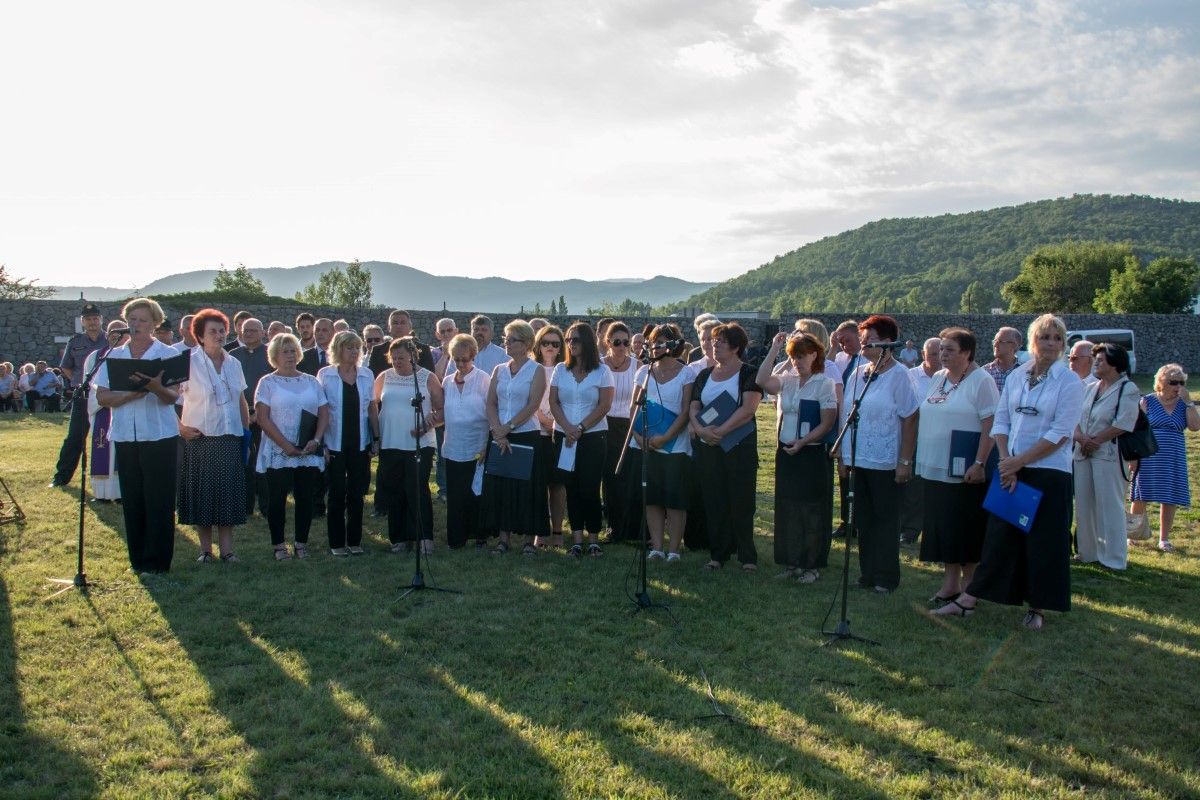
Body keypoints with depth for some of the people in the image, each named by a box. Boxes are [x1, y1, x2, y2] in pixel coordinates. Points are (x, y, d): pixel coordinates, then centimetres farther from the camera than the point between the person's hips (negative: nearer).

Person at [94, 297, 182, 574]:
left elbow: (173, 397, -10)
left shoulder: (167, 354, 0)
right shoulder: (113, 356, 10)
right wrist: (130, 394, -16)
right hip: (125, 437, 4)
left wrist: (156, 388, -32)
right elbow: (102, 397, 2)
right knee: (132, 500, 7)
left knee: (159, 501, -2)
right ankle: (137, 559, 17)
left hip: (159, 435, -3)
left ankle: (157, 562, 6)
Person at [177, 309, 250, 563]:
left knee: (229, 493, 3)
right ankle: (205, 549, 13)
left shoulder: (233, 363, 10)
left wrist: (247, 433, 12)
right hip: (199, 438, -4)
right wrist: (180, 427, -13)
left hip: (230, 438, 4)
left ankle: (227, 549, 9)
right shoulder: (189, 362, -5)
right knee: (202, 493, 3)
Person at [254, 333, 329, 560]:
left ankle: (301, 543, 15)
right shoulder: (267, 382, 1)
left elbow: (324, 414, 8)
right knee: (277, 499, 2)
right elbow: (262, 418, -7)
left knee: (305, 498, 4)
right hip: (278, 453, -3)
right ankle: (278, 545, 12)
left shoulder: (311, 382, 11)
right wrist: (285, 445, -14)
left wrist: (316, 440, -8)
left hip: (309, 453, 3)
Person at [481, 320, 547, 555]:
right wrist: (498, 432, -10)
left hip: (527, 436, -4)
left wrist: (507, 427, -15)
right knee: (500, 486, 5)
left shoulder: (536, 370, -2)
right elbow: (491, 404, 4)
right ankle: (504, 537, 14)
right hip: (501, 438, 4)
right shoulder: (499, 370, 11)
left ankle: (529, 539, 10)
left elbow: (532, 406, -11)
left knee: (527, 488, 0)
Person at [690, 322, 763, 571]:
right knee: (714, 501, 6)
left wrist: (720, 431, -19)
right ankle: (717, 554, 15)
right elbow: (693, 408, 9)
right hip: (708, 448, 5)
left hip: (740, 446, -4)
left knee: (741, 501, 0)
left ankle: (747, 556, 9)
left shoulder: (749, 374, -3)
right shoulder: (705, 375, 13)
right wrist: (701, 429, -11)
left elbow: (748, 409, -15)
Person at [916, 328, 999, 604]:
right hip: (934, 467, 7)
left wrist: (979, 463, -20)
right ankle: (950, 582, 21)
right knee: (942, 528, 11)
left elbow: (990, 426, -14)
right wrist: (919, 456, 14)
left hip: (965, 471, -7)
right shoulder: (937, 378, 12)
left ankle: (967, 586, 14)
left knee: (966, 530, 2)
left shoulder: (981, 381, -9)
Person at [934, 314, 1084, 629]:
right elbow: (1001, 421, 7)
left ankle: (1038, 607, 19)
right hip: (1010, 470, 4)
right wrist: (1005, 462, -6)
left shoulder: (1069, 382, -6)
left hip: (1049, 473, -4)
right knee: (998, 536, 8)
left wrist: (1019, 461, -12)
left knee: (1043, 542, 4)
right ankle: (967, 601, 12)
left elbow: (1060, 433, -12)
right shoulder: (1016, 375, 8)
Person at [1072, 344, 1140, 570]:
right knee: (1084, 505, 10)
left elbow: (1123, 424, -14)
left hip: (1109, 455, -6)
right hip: (1083, 454, 7)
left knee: (1109, 506, -3)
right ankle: (1087, 552, 21)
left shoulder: (1128, 389, -5)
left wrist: (1095, 440, -13)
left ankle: (1114, 558, 5)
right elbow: (1075, 416, 8)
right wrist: (1081, 437, -10)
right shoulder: (1090, 388, 15)